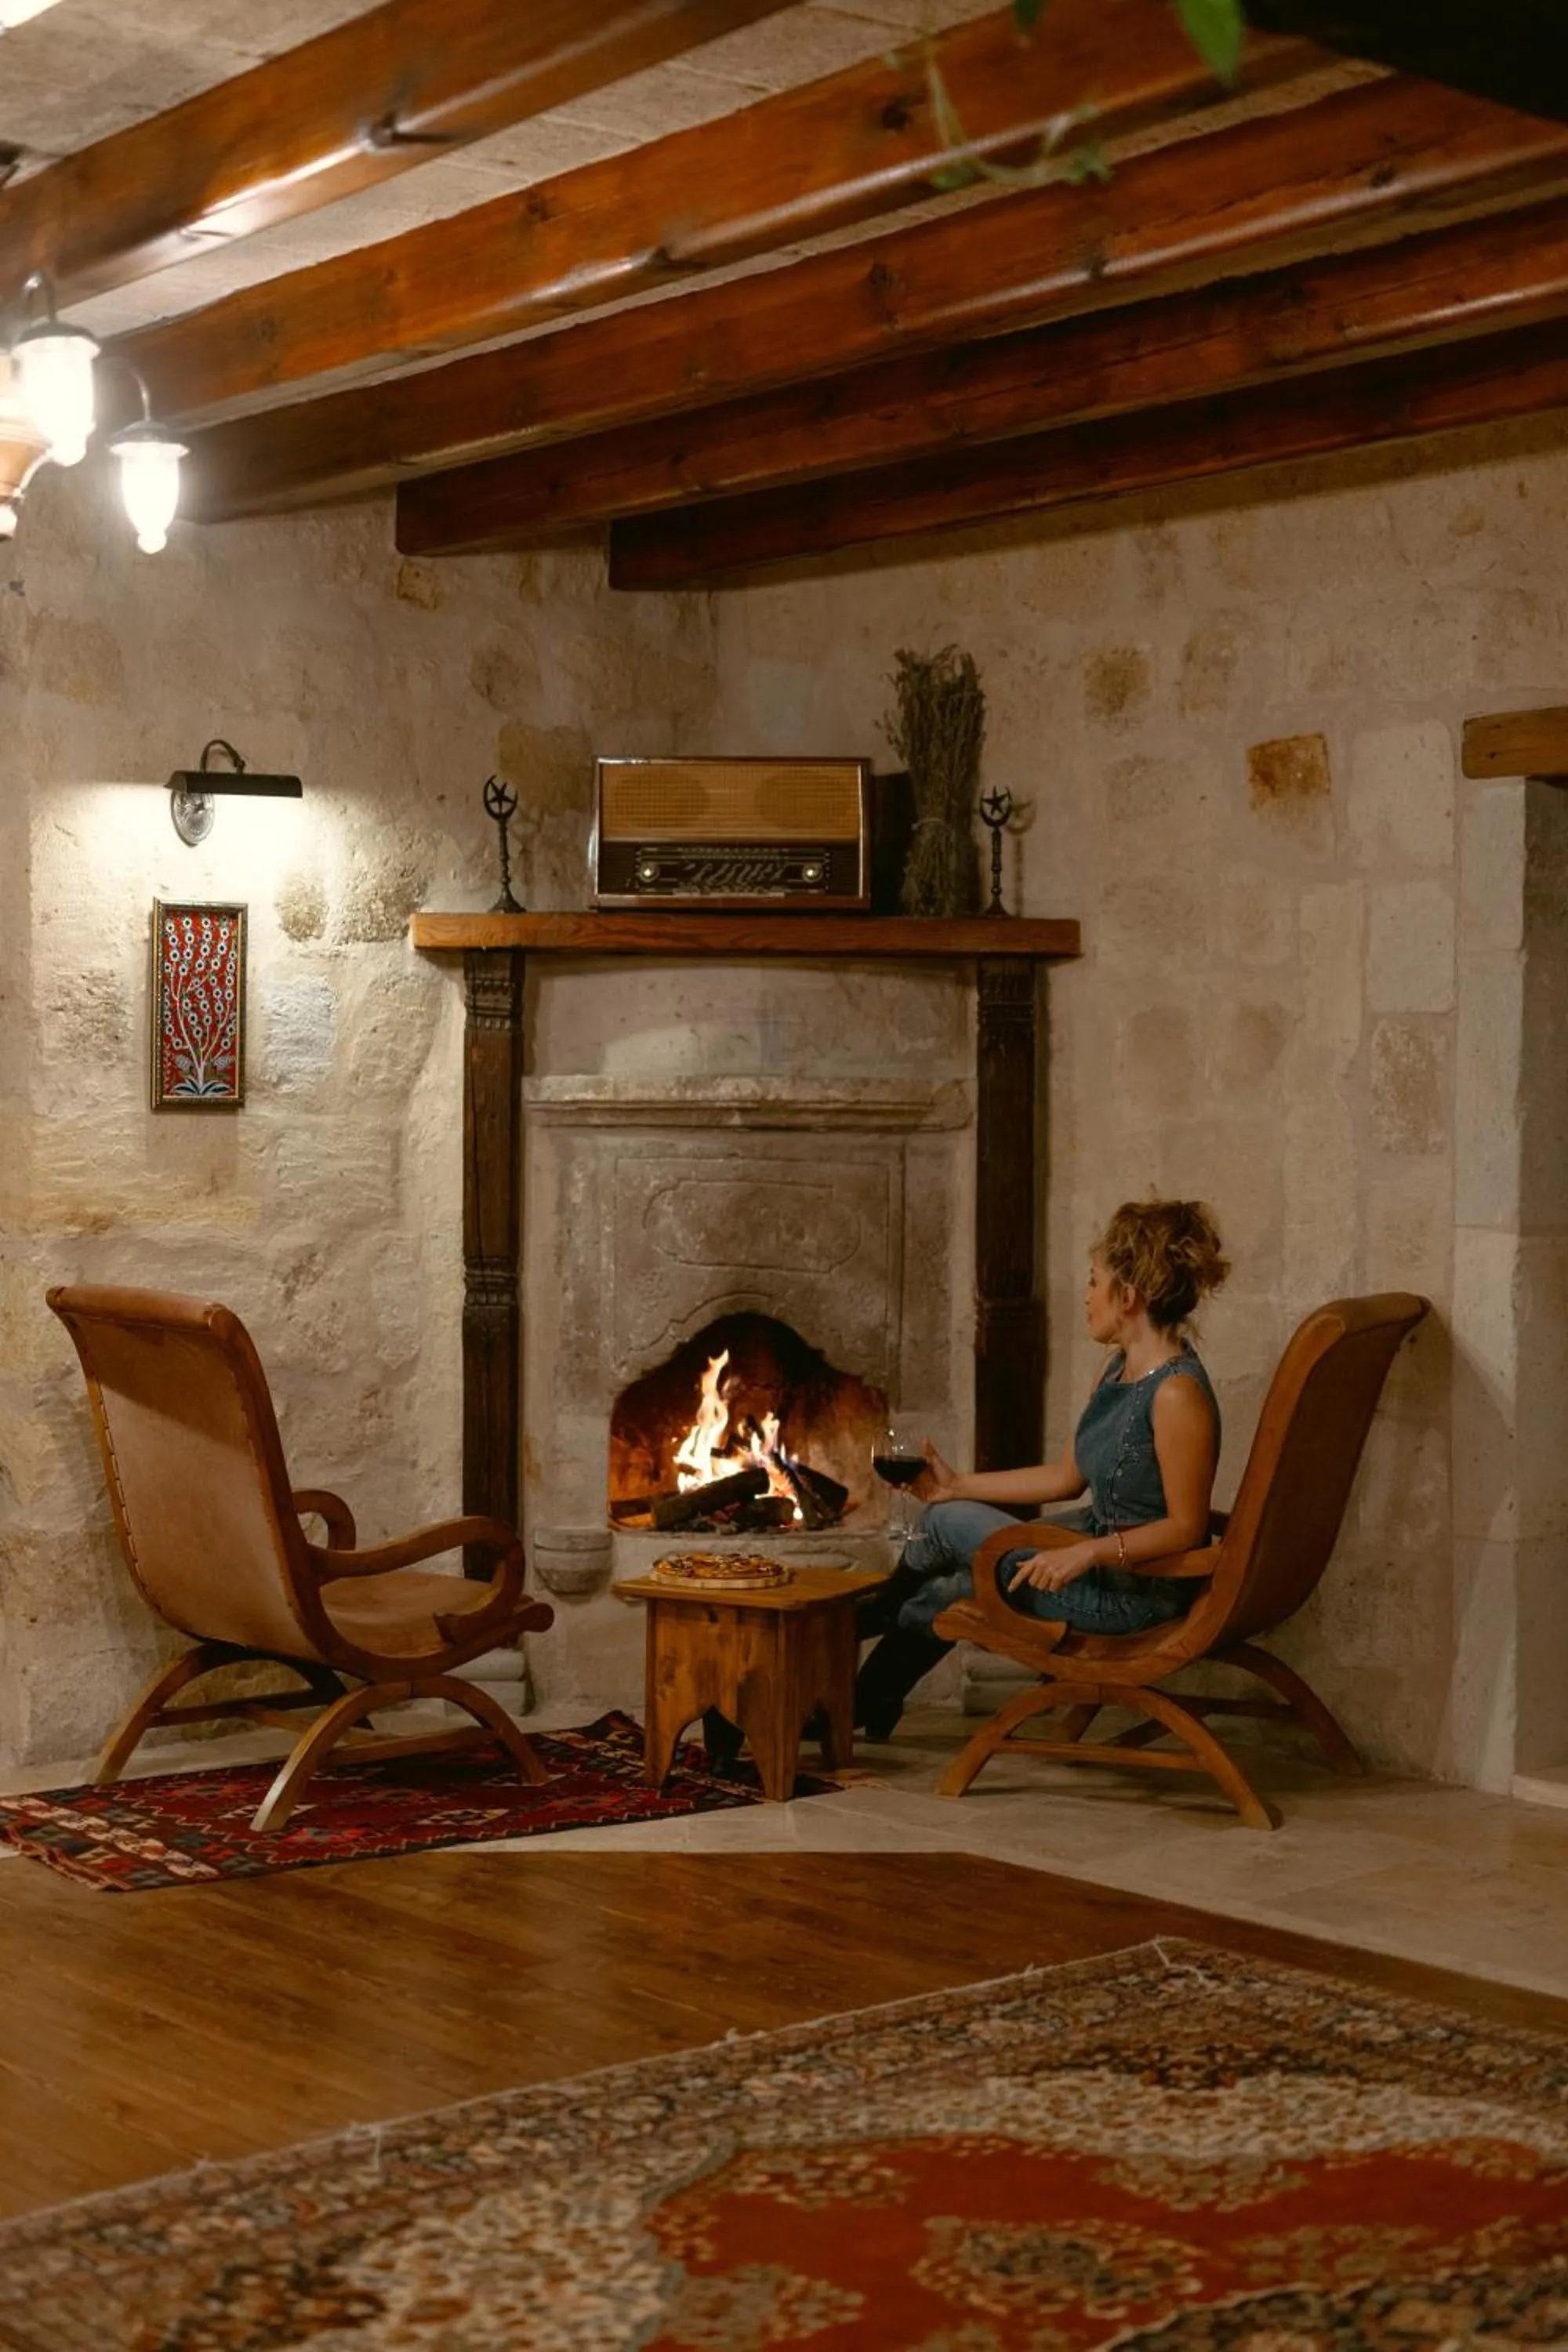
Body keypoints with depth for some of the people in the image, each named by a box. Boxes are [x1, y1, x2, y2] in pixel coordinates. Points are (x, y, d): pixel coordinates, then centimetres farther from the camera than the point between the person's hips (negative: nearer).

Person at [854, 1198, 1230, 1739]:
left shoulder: (1177, 1393, -26)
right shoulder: (1119, 1371, 6)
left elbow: (1187, 1527, -24)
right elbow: (1068, 1476, 13)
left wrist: (1089, 1553, -32)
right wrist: (960, 1485, 12)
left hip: (1140, 1589, -9)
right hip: (1099, 1557, 9)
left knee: (949, 1523, -1)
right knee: (940, 1596, 14)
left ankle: (864, 1618, 29)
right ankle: (867, 1705, 38)